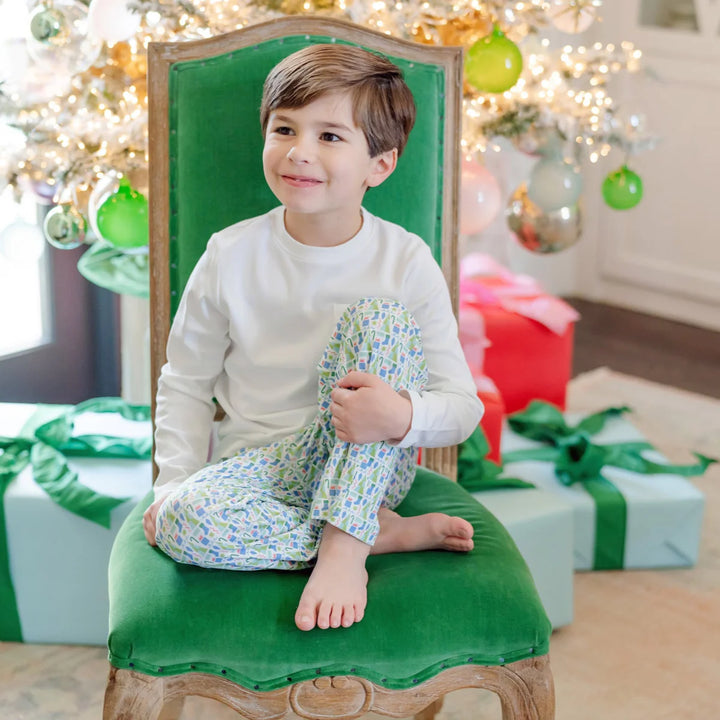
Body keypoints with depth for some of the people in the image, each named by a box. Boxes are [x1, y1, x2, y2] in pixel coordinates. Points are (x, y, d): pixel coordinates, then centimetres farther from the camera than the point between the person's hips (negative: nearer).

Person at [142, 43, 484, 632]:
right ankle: (383, 533, -17)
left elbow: (462, 405, -8)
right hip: (265, 465, 1)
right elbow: (186, 383, 7)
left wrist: (403, 415, -31)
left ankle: (344, 545, -29)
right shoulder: (232, 257, -4)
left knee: (379, 316, -26)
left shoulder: (406, 263, -7)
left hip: (369, 465, -1)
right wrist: (177, 481, -8)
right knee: (182, 521, -33)